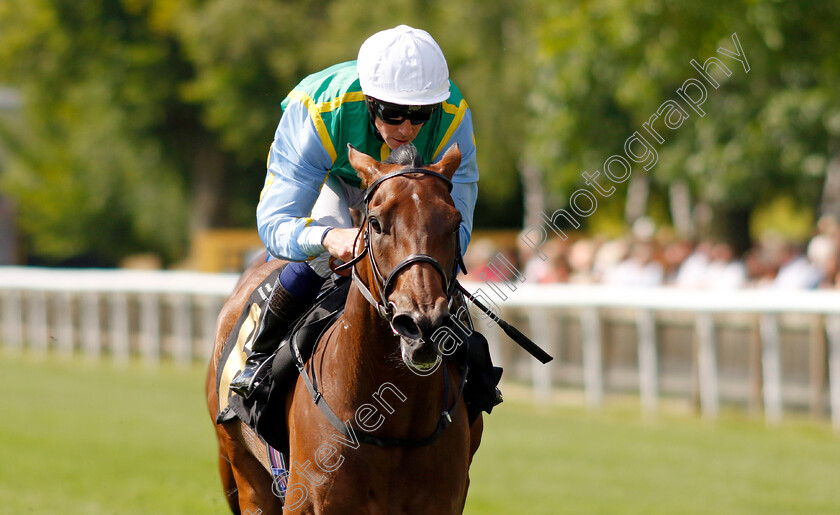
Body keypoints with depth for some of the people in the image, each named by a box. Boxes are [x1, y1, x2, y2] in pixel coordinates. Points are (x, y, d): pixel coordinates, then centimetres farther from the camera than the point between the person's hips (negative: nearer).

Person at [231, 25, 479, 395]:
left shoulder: (452, 117, -36)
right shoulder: (313, 113, -43)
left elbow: (456, 227, -32)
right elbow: (274, 224, -45)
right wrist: (327, 237, -68)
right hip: (327, 173, -2)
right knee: (324, 253, -31)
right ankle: (262, 357, -9)